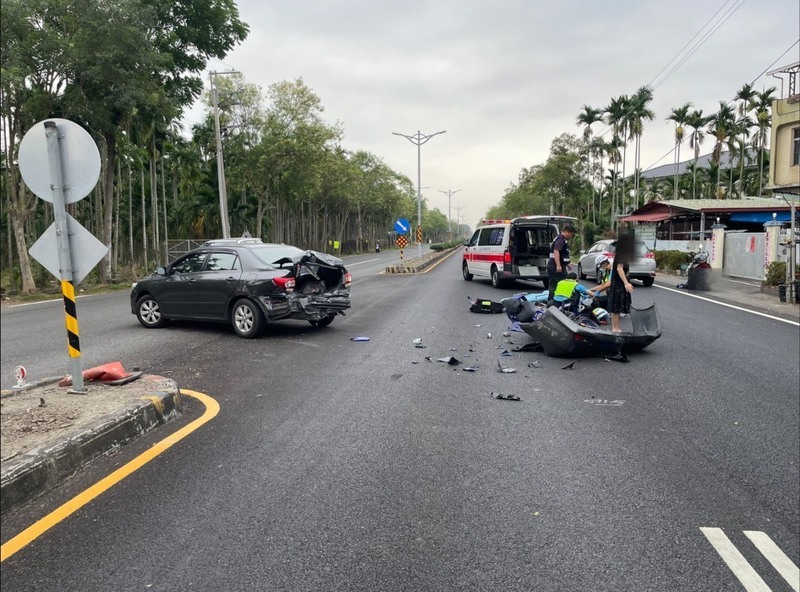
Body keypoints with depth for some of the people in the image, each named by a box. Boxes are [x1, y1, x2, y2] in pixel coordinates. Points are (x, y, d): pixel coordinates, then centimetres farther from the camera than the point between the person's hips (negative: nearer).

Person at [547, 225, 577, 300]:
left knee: (552, 285, 9)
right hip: (557, 267, -10)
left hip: (552, 266, 10)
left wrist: (566, 264, 37)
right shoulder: (560, 240, -14)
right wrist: (558, 265, -34)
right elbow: (556, 252, -27)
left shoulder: (562, 239, 20)